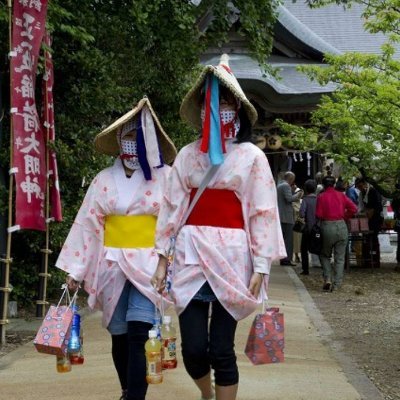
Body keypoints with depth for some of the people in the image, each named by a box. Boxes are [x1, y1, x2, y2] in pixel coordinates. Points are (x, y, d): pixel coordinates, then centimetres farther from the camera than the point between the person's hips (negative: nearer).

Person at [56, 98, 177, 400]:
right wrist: (76, 270, 4)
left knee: (137, 337, -13)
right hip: (112, 265, 3)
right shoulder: (105, 179, 6)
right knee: (119, 337, 11)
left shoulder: (166, 177, -1)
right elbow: (87, 224, 6)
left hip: (149, 264, -3)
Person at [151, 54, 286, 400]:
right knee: (193, 349, -1)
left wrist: (261, 267, -7)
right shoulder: (187, 155, 10)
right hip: (191, 253, 2)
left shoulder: (251, 156, 2)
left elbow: (263, 212, -1)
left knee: (221, 349, -2)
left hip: (232, 255, -2)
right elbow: (172, 207, 9)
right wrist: (163, 259, 6)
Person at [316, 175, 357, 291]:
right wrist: (344, 216, 10)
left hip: (327, 226, -2)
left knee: (324, 255, 16)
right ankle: (337, 284, 5)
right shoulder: (341, 195, 5)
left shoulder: (321, 197, -4)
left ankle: (328, 279, 0)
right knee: (339, 258, 8)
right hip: (341, 226, 2)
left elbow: (318, 215, -9)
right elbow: (353, 209, -2)